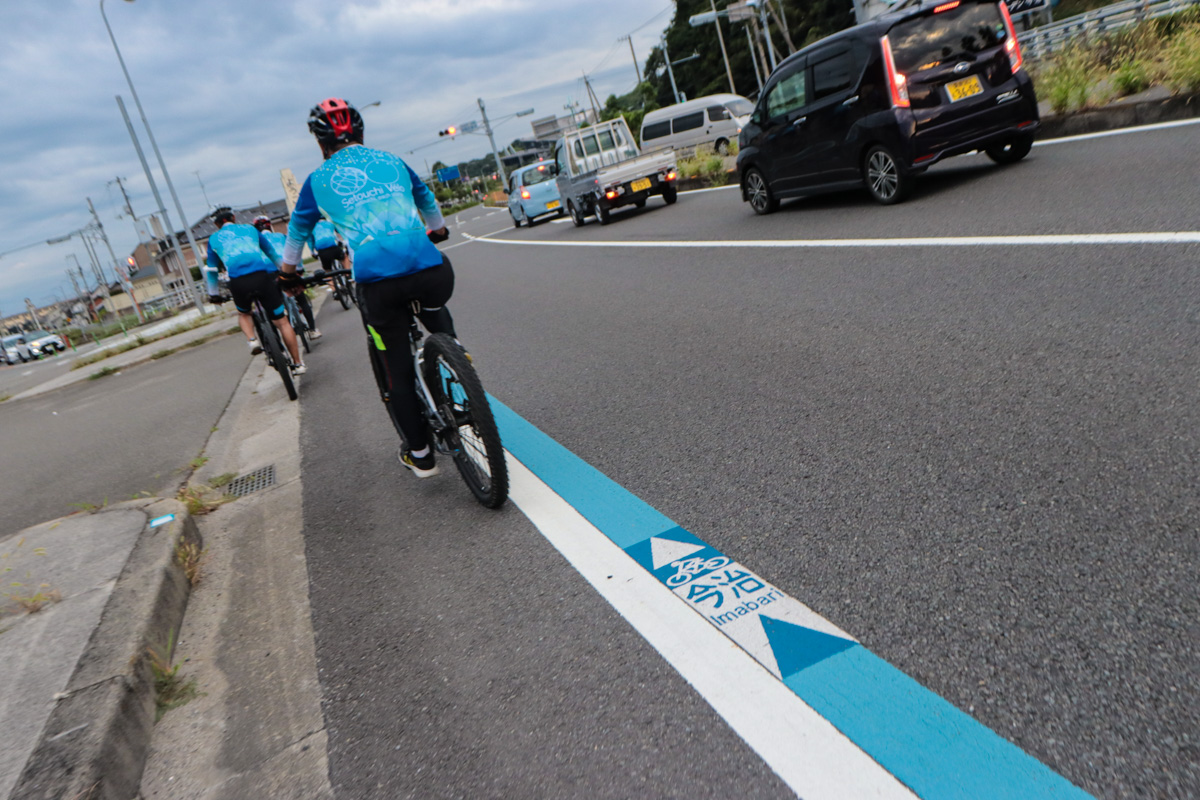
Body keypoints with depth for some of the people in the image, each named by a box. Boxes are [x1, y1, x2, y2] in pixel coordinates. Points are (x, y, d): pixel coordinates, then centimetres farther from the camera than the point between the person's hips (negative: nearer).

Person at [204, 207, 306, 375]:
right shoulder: (250, 229, 28)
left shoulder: (213, 238, 26)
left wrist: (213, 294, 45)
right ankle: (298, 363, 9)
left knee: (243, 313, 30)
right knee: (282, 321, 8)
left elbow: (211, 270, 33)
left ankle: (252, 340, 3)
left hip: (239, 282, 0)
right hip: (264, 275, 0)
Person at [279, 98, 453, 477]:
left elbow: (297, 230, 30)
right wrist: (436, 229, 60)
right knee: (436, 315, 38)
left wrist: (288, 270, 49)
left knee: (399, 370, 14)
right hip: (431, 270, 2)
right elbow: (427, 200, 39)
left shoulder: (319, 180, 14)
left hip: (378, 283, -1)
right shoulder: (392, 161, 20)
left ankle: (420, 455, 22)